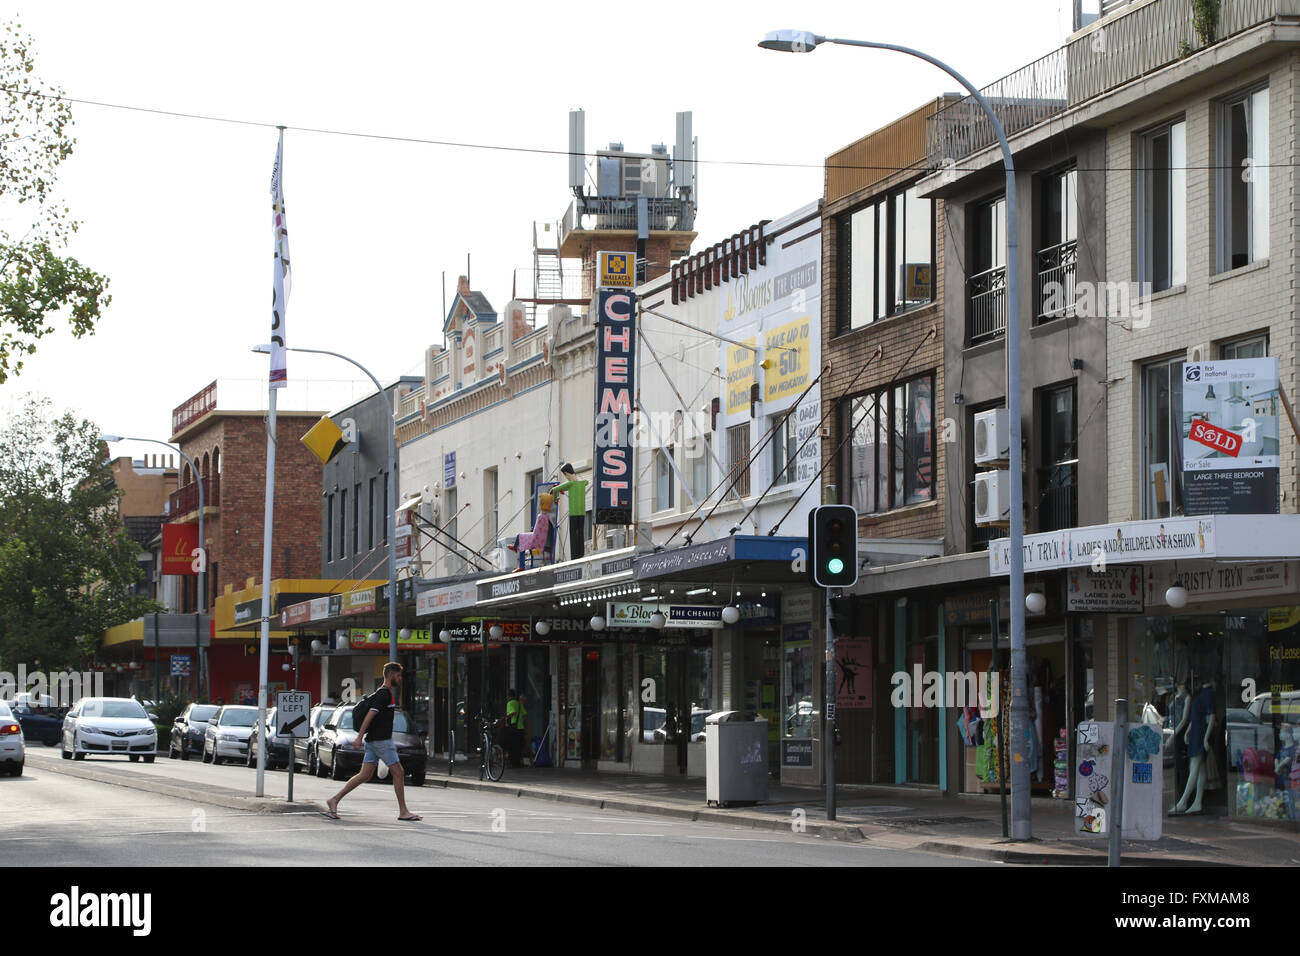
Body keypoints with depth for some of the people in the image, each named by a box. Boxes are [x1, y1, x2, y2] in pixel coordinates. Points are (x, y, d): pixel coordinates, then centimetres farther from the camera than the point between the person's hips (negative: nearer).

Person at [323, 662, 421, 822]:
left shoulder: (385, 692, 17)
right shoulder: (384, 694, -13)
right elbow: (370, 715, -20)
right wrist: (359, 737, -24)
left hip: (373, 741, 10)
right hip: (381, 741, -10)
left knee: (365, 775, 6)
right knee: (398, 773, -3)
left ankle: (334, 800, 3)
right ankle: (403, 812, 1)